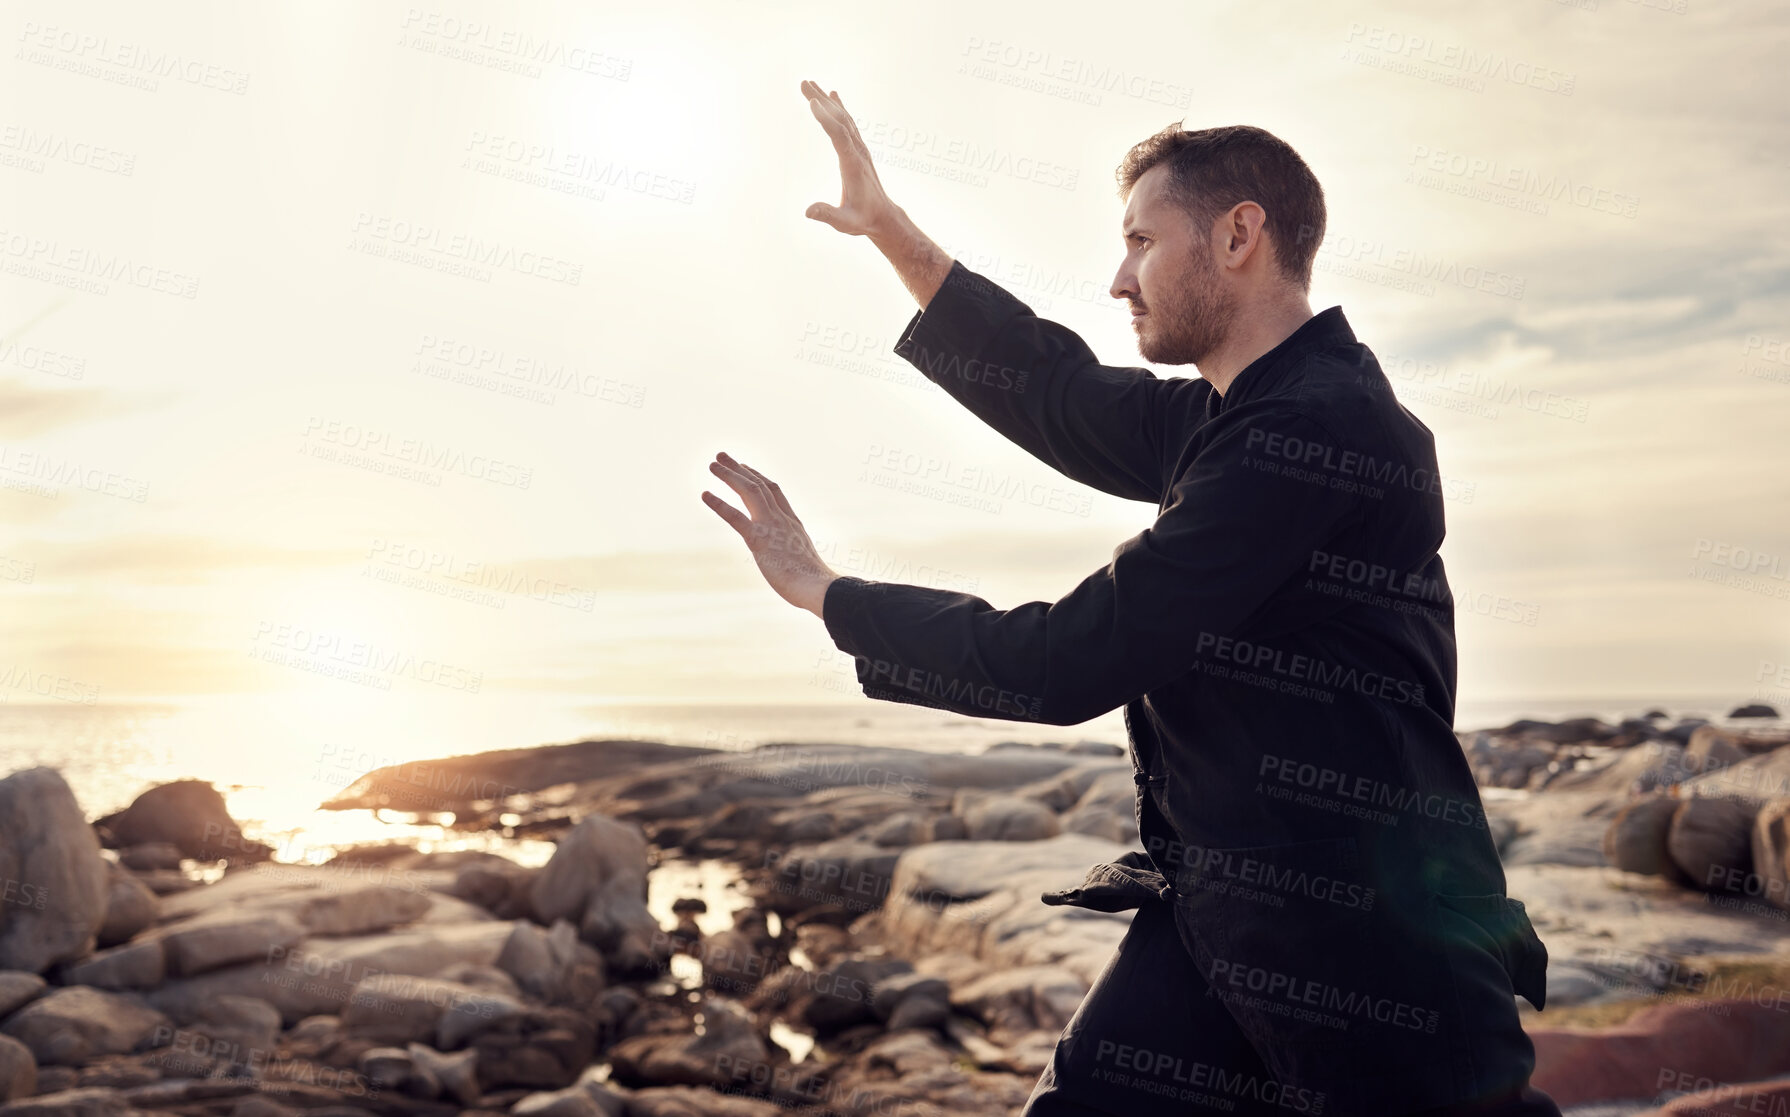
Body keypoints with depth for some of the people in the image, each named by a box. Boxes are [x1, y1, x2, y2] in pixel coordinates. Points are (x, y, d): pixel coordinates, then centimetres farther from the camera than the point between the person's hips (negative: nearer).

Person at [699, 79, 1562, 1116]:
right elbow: (1062, 392, 25)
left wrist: (824, 590, -9)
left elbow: (1067, 664, -20)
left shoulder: (1319, 431, -20)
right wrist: (890, 230, 24)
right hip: (1215, 908, 9)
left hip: (1370, 939, -9)